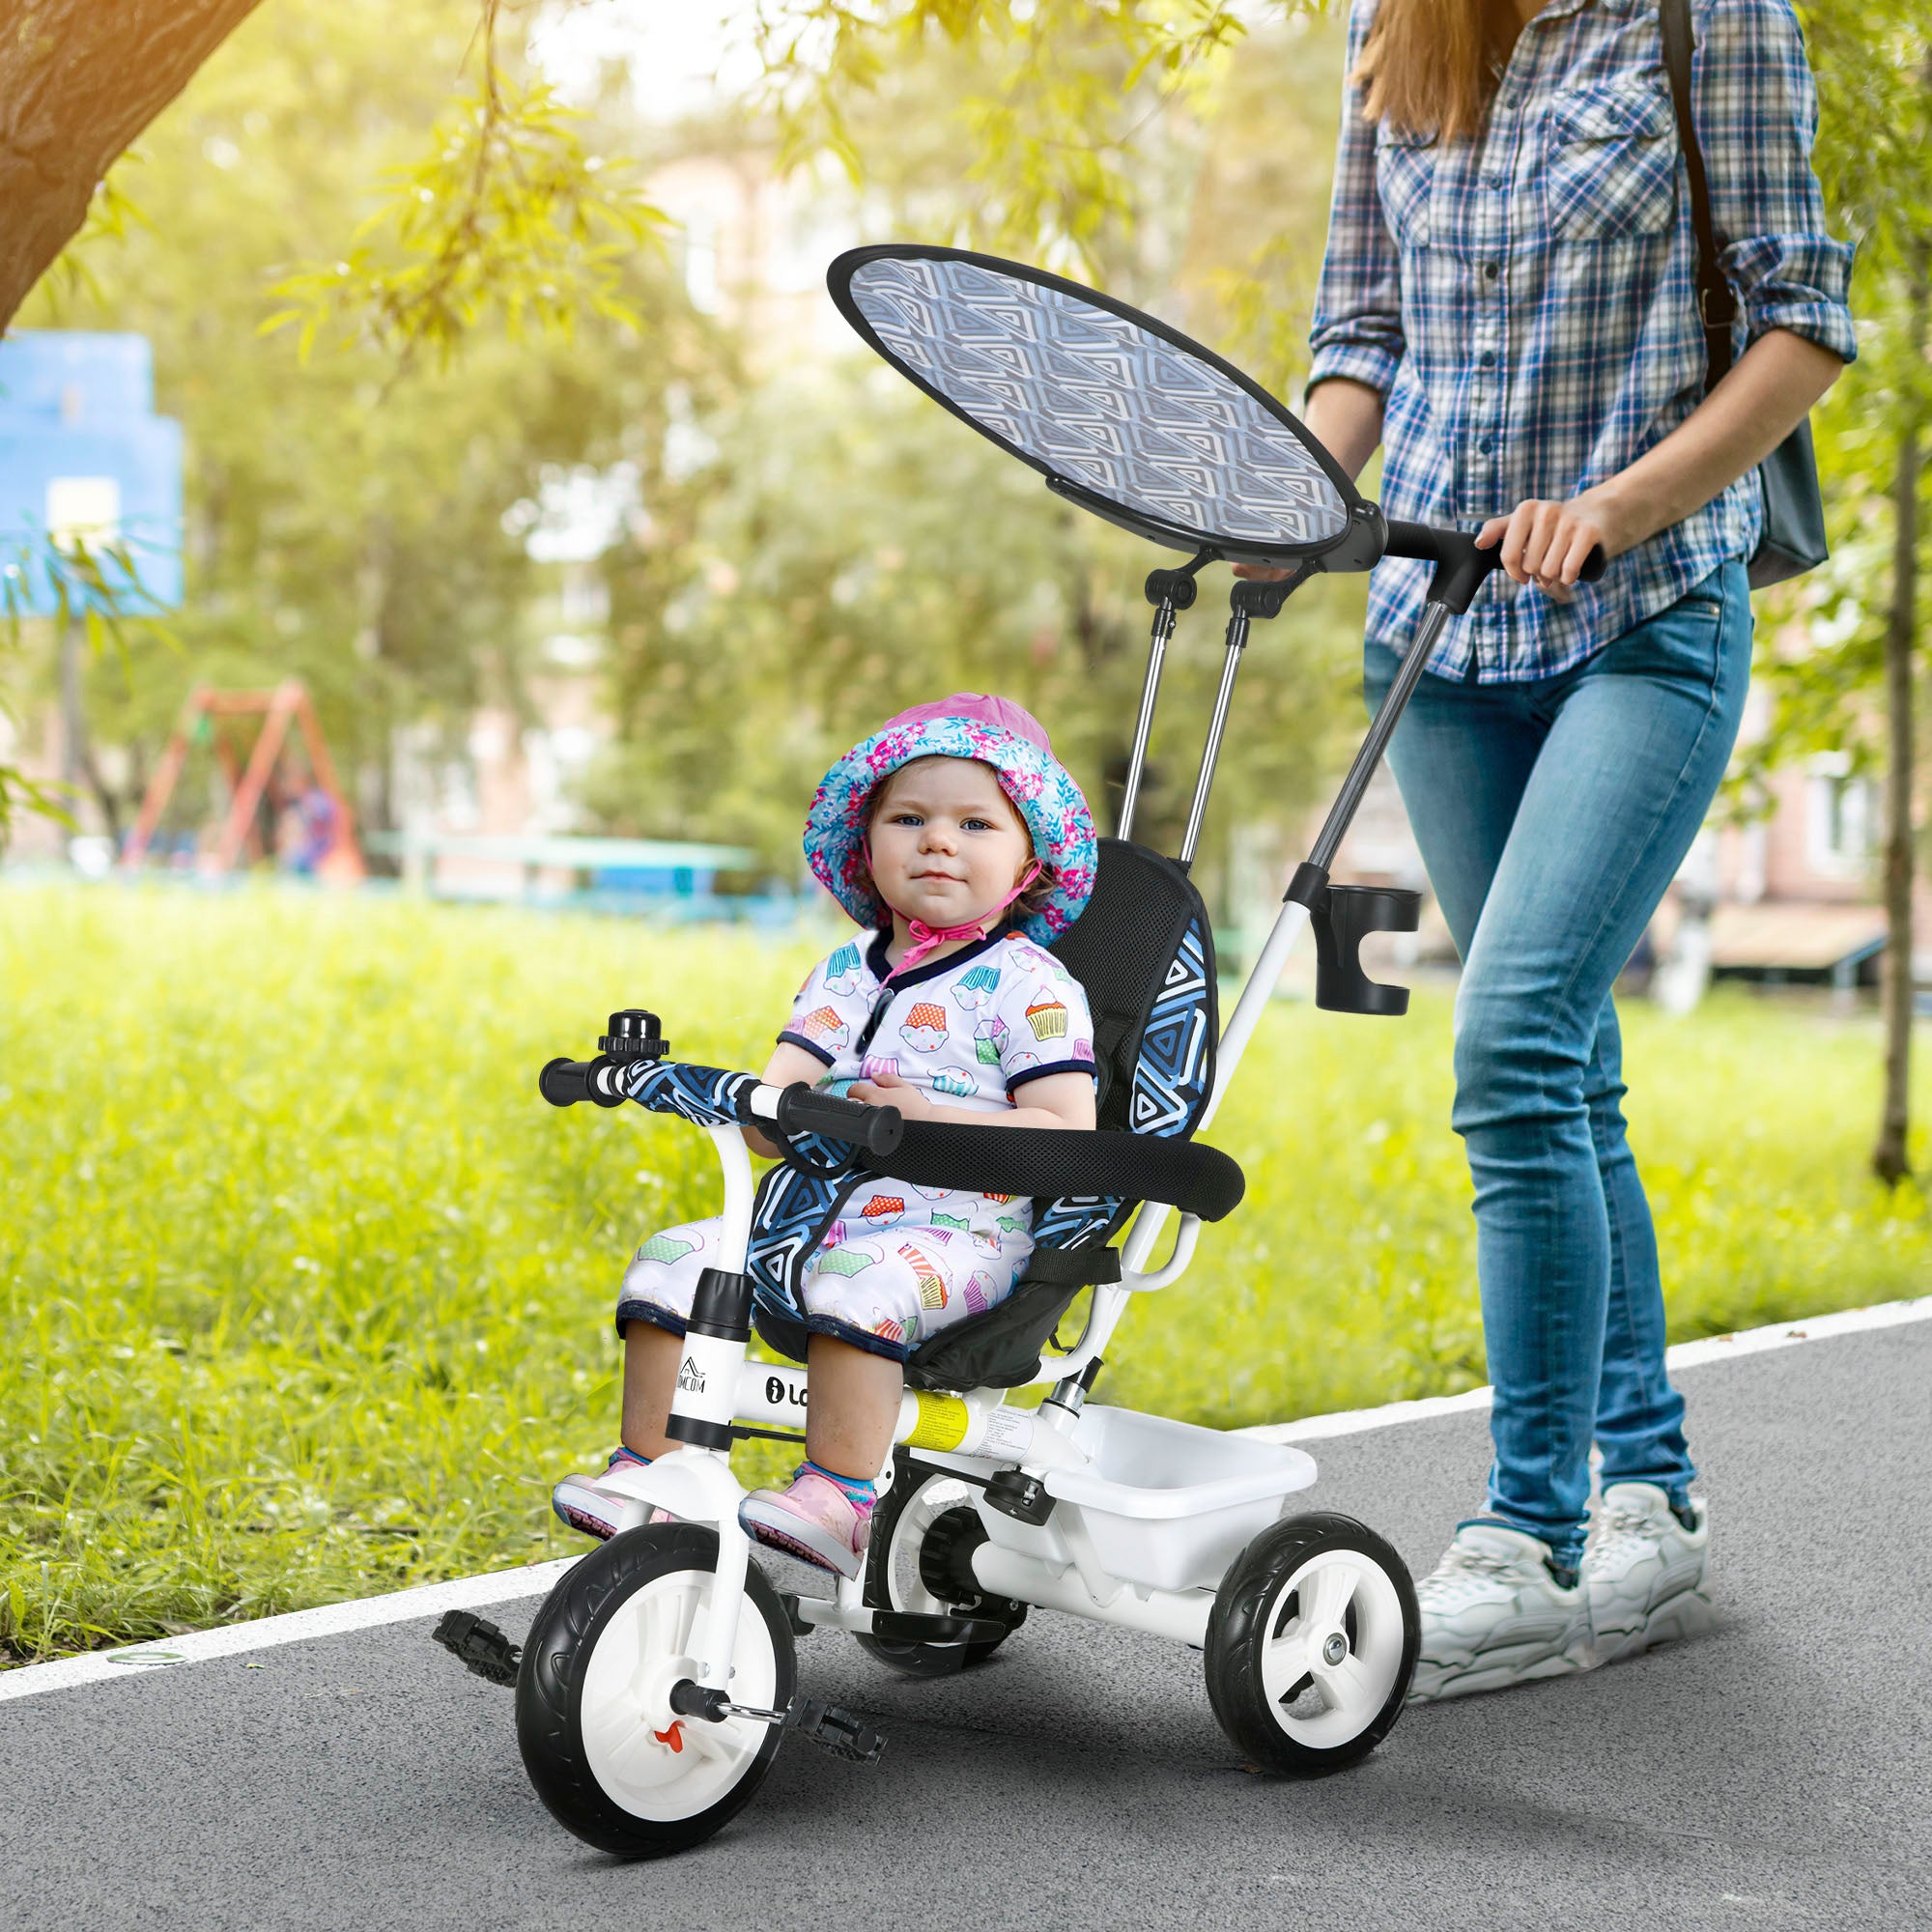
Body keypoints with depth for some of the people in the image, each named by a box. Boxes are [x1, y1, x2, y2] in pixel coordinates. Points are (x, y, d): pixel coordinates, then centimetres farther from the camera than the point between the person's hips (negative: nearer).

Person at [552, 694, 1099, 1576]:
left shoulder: (1028, 984, -4)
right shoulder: (846, 972, 14)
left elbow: (1069, 1135, -13)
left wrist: (932, 1117, -21)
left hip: (954, 1231, -6)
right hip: (819, 1207, 6)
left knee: (858, 1280, -37)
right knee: (671, 1260, -10)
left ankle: (839, 1499, -32)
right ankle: (647, 1469, -1)